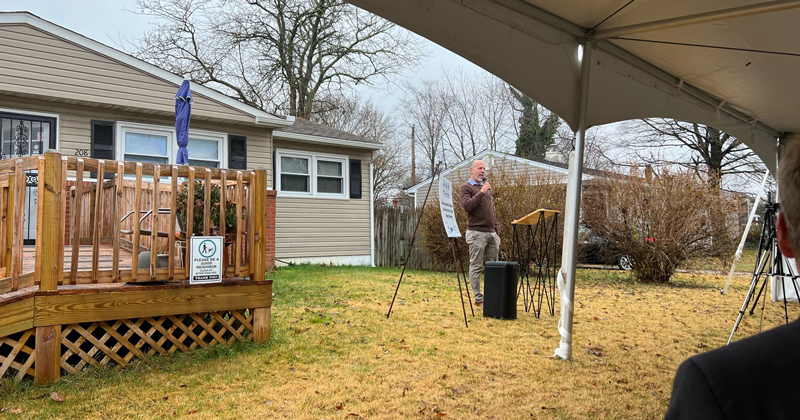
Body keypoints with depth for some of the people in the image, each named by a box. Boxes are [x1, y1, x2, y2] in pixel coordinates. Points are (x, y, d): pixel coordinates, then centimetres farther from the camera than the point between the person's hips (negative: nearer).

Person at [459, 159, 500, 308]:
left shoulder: (486, 187, 21)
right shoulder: (466, 187, -1)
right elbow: (467, 206, -17)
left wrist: (497, 233, 20)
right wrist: (481, 193, -19)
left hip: (491, 233, 7)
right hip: (476, 233, -7)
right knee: (476, 267, -1)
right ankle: (478, 299, 4)